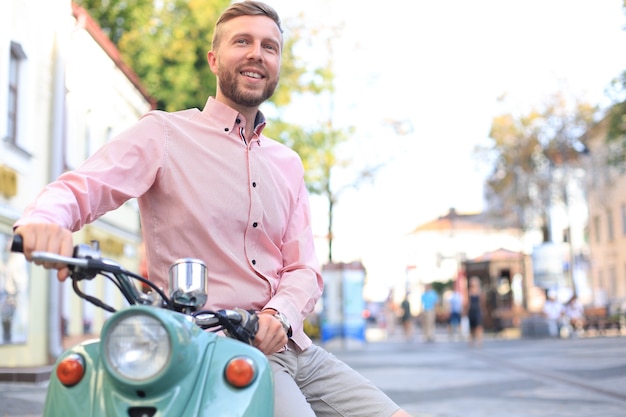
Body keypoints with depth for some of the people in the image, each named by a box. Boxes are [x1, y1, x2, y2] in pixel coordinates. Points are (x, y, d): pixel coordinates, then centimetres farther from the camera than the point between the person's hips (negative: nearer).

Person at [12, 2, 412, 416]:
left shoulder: (288, 164, 17)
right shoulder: (164, 134, 1)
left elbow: (303, 268, 11)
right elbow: (79, 187, -11)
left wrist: (279, 314, -11)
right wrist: (43, 220, -35)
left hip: (288, 346, 6)